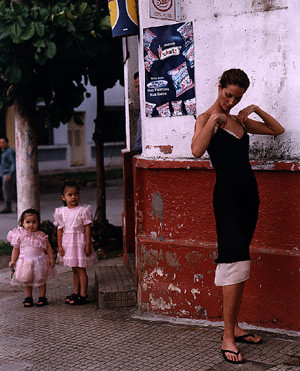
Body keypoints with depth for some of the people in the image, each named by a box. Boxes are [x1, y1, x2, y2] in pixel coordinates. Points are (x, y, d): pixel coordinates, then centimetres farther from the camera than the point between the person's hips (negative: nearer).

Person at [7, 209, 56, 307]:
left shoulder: (41, 235, -5)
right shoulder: (20, 236, -4)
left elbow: (48, 247, 3)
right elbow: (16, 249, 4)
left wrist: (51, 258, -2)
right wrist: (13, 261, -1)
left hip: (39, 262, -1)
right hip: (25, 262, 1)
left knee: (40, 280, 8)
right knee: (26, 281, 9)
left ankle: (42, 297, 22)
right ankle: (28, 298, 24)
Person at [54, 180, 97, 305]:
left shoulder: (83, 210, -8)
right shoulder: (61, 212, 4)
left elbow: (87, 228, -8)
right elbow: (60, 230, 7)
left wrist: (88, 245, -11)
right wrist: (60, 246, 3)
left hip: (79, 243, -5)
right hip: (67, 244, 5)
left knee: (80, 269, -3)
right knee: (74, 269, 14)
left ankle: (83, 295, 2)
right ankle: (76, 293, 23)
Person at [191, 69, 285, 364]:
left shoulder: (239, 120, 18)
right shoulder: (206, 118, -1)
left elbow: (277, 130, 23)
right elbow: (197, 150, -21)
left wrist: (256, 110, 10)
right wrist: (214, 119, -17)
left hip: (249, 193, 7)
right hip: (227, 193, -7)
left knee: (238, 261, 10)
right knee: (236, 262, -14)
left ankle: (234, 327, 18)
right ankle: (227, 338, -11)